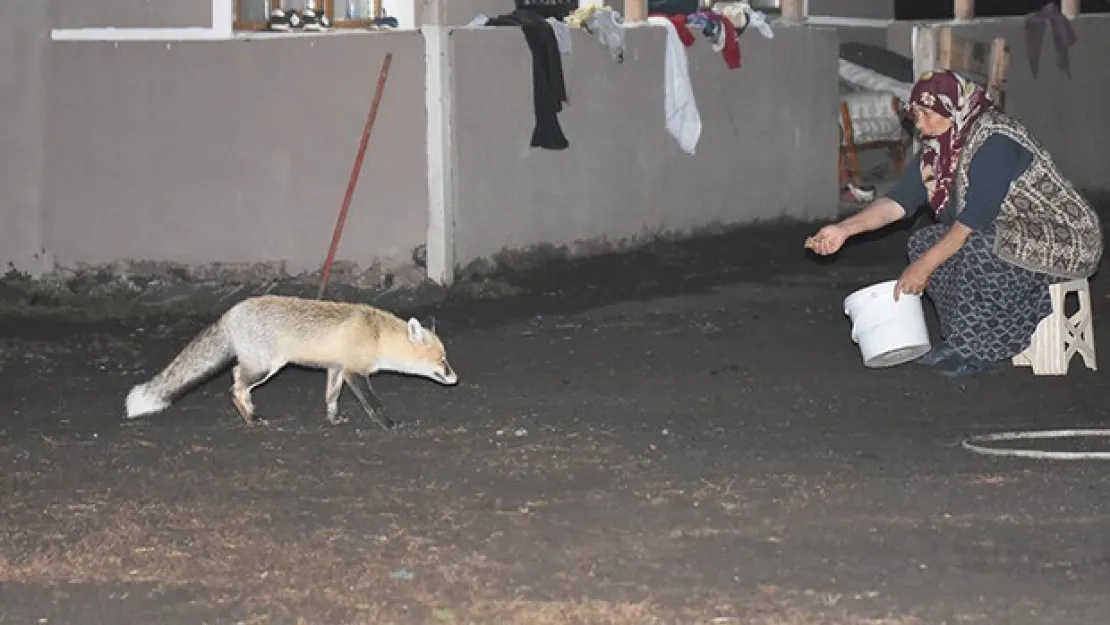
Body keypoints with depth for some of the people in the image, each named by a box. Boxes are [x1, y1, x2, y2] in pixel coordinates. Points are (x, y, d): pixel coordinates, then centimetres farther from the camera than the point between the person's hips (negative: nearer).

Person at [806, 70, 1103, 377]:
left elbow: (975, 220, -27)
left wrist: (924, 266, -23)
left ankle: (975, 348, -17)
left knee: (978, 246, -33)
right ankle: (965, 340, 0)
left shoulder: (995, 144, -24)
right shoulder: (937, 150, 4)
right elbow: (898, 201, -1)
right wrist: (844, 230, -14)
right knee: (923, 241, -3)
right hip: (1003, 236, 9)